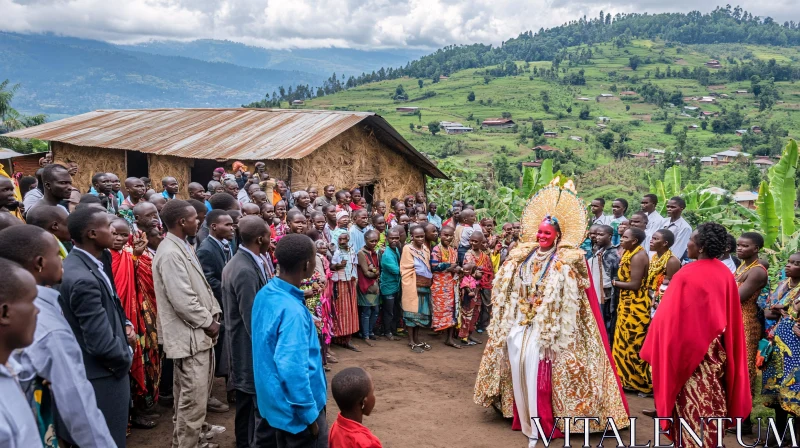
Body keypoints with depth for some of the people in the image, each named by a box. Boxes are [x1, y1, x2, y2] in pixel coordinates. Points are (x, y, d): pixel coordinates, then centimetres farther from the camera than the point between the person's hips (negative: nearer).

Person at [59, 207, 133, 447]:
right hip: (103, 375, -10)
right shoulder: (84, 279, -29)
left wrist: (125, 324, 1)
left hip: (104, 371, 10)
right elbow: (102, 344, -29)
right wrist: (126, 357, -10)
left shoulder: (89, 264, 2)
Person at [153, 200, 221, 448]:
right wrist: (209, 323, -11)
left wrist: (214, 314, 6)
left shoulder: (182, 247, 12)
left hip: (199, 334, 10)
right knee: (193, 402, -2)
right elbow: (183, 301, -23)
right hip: (190, 337, -10)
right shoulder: (171, 254, -19)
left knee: (191, 399, 20)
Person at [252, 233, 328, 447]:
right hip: (296, 408, -9)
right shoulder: (292, 310, -29)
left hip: (278, 400, 9)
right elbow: (292, 369, -30)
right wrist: (309, 414, -21)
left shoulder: (265, 294, -2)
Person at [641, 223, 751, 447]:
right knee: (712, 395, 17)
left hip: (691, 348, -6)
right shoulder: (725, 274, 0)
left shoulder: (687, 275, -21)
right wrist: (727, 350, 18)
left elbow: (669, 316, -17)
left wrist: (654, 349, -4)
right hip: (717, 349, 6)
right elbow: (732, 316, 7)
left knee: (694, 400, 4)